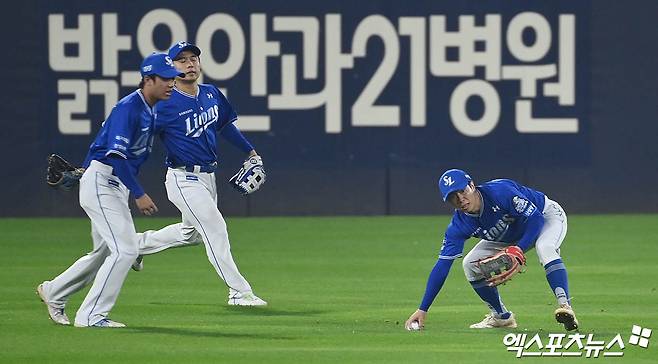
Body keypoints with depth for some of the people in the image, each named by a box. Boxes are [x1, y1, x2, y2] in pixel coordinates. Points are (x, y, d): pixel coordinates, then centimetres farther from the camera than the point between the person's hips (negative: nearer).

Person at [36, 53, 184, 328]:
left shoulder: (150, 111, 11)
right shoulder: (129, 108, -19)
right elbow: (116, 155, -27)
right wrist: (139, 194, -28)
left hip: (119, 186, 10)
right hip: (100, 183, -10)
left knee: (105, 252, 18)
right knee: (125, 250, -15)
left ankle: (53, 292, 34)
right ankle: (91, 316, -10)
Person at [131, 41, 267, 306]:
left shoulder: (212, 94, 6)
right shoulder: (166, 104, -16)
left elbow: (225, 125, 22)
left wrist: (250, 151, 21)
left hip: (208, 176, 8)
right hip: (184, 180, -8)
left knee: (190, 233, 22)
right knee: (215, 229, -12)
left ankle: (137, 245, 42)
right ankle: (239, 292, -9)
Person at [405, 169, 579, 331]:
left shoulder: (499, 191, -37)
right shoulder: (459, 225, -21)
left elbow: (535, 218, -35)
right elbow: (442, 266, -21)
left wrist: (519, 249, -49)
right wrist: (422, 310, -26)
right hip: (509, 236, 6)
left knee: (545, 247, -38)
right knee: (471, 264, -5)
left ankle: (564, 306, -45)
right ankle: (502, 317, 8)